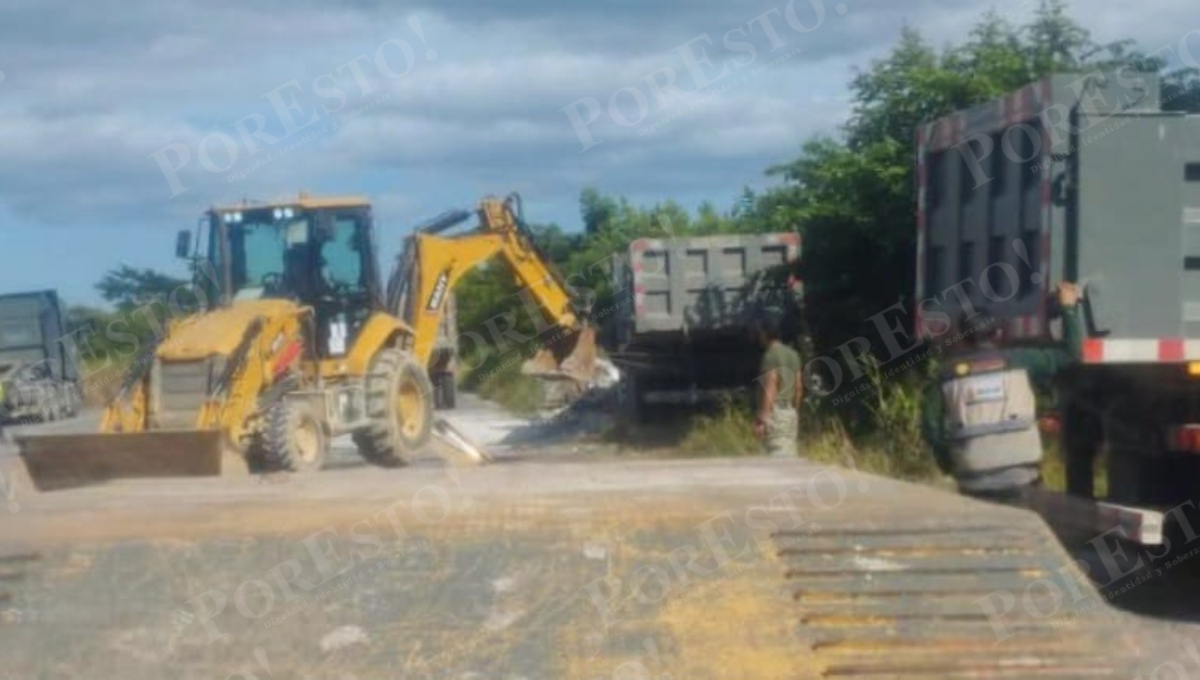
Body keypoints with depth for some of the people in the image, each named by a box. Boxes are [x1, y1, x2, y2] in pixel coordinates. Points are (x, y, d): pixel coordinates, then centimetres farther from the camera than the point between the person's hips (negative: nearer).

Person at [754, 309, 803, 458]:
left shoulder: (771, 355, -11)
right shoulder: (792, 354, 14)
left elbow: (770, 388, -18)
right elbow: (799, 387, 16)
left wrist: (762, 419, -20)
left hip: (775, 412, -8)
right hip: (790, 412, 8)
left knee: (778, 458, -12)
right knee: (789, 458, 9)